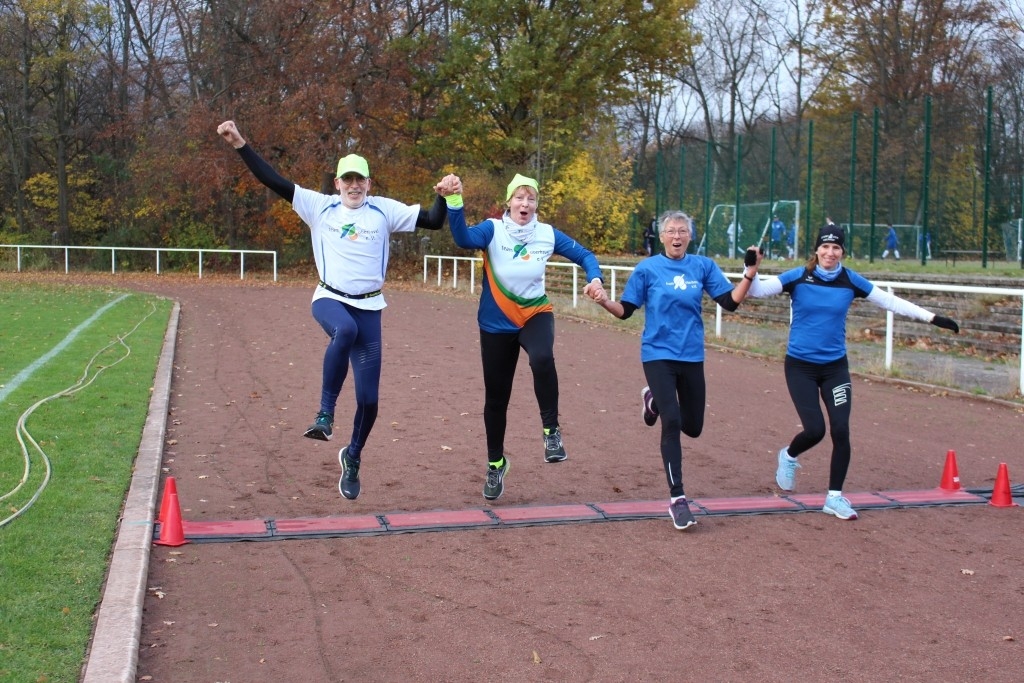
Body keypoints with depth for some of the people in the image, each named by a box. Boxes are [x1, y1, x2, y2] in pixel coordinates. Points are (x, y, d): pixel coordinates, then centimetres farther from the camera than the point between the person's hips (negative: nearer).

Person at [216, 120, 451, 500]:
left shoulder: (384, 210, 4)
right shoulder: (320, 207, 3)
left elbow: (434, 222, 2)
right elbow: (275, 182, -2)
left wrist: (445, 196, -16)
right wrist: (240, 145, -8)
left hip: (369, 308, 1)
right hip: (330, 300, -1)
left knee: (368, 399, -1)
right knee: (345, 330, -41)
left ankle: (352, 458, 26)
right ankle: (325, 414, -30)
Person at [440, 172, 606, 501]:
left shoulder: (548, 234, -4)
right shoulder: (493, 229, -11)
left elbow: (584, 255, 5)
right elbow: (463, 238, -31)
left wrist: (595, 278, -16)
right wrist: (454, 201, -47)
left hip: (535, 315, 0)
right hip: (496, 324, 0)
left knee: (542, 359, -35)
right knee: (496, 398, 9)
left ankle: (551, 430, -16)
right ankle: (496, 464, 30)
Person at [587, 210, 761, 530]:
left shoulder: (703, 266, 2)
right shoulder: (647, 269, -4)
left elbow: (730, 302, -1)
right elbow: (625, 310, -3)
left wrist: (750, 274, -13)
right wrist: (605, 302, -22)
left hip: (692, 356, 4)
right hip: (658, 355, -3)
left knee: (692, 427, 13)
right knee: (672, 423, -14)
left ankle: (654, 399, 44)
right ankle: (677, 498, -4)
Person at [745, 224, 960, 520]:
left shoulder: (850, 281, -2)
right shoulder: (798, 277, -9)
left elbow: (890, 301, 3)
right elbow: (758, 290, -16)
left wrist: (934, 318, 3)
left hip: (835, 366, 3)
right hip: (800, 365, -2)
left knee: (841, 431, -5)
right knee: (815, 430, -11)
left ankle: (834, 497, 12)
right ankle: (789, 456, 25)